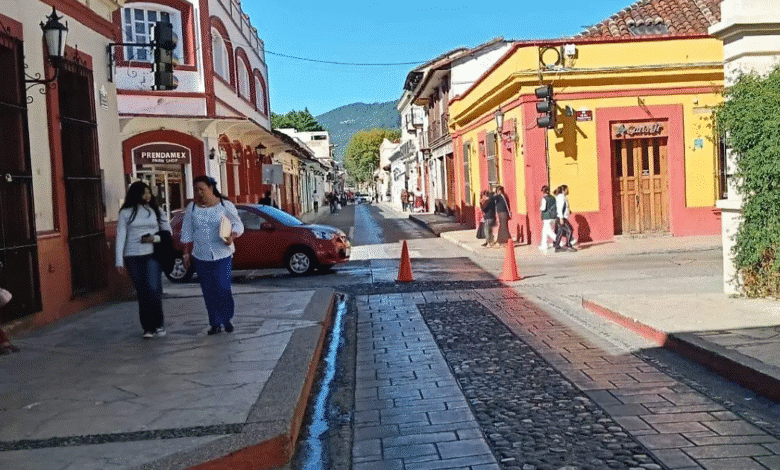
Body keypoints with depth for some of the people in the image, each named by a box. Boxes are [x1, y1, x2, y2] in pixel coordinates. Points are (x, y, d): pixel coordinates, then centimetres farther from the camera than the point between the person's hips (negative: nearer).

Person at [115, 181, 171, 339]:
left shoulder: (156, 211, 9)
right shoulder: (126, 213, 5)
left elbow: (168, 231, 14)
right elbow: (120, 237, 3)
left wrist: (155, 238, -6)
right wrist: (119, 261, -3)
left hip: (152, 255, 0)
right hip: (133, 257, 0)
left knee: (153, 289, -14)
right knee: (142, 293, 3)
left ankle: (159, 324, 3)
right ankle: (148, 328, 13)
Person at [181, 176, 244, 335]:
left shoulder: (225, 205, -2)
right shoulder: (192, 208, 6)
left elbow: (238, 224, 2)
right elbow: (187, 232, 11)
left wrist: (232, 236, -18)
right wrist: (186, 253, 8)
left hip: (223, 256, -3)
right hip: (201, 257, 3)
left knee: (223, 288, -8)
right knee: (209, 292, 4)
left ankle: (227, 319, 11)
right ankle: (215, 324, 13)